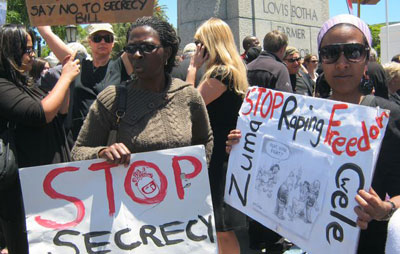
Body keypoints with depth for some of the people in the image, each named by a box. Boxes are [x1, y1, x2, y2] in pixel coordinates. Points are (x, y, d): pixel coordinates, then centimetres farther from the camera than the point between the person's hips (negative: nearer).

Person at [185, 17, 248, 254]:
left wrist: (193, 67, -11)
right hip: (223, 153, 10)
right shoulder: (234, 70, 13)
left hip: (218, 157, -10)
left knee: (221, 228, -1)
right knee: (221, 227, 19)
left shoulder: (221, 73, -17)